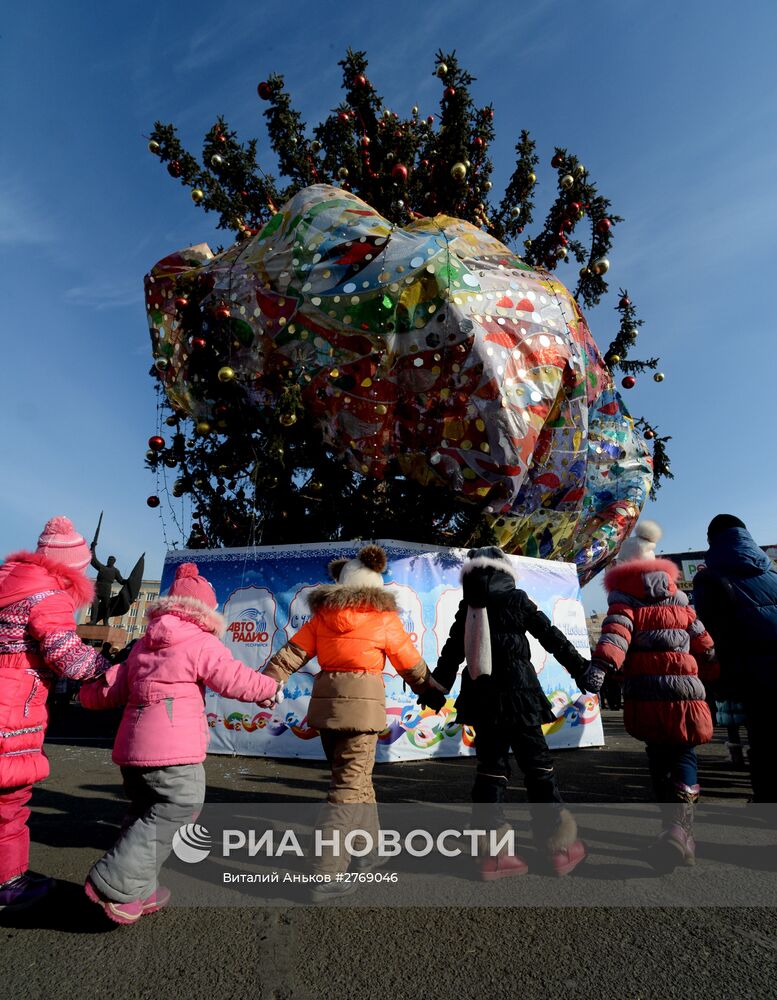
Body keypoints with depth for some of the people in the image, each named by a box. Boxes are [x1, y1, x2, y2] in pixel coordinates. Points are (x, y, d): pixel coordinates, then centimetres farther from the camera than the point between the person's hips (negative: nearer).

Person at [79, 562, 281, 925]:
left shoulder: (143, 645, 17)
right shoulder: (202, 644, -5)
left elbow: (111, 690, 21)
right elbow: (235, 680, -9)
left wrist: (88, 695, 42)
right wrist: (270, 688, 9)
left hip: (131, 745, 9)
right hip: (172, 747, -9)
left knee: (146, 814, 21)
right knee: (175, 811, 1)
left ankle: (136, 891, 27)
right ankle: (114, 885, 0)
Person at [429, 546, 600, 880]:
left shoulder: (467, 608, 5)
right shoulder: (517, 599, -5)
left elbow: (450, 653, 9)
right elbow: (553, 638, -1)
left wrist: (435, 688, 19)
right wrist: (582, 670, 9)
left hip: (482, 698, 4)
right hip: (517, 693, -4)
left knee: (490, 767, 11)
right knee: (538, 765, 8)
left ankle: (494, 853, 15)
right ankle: (561, 847, 17)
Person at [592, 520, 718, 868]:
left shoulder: (624, 598, 4)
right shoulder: (677, 597, 16)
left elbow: (616, 632, -15)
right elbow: (703, 644, 19)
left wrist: (601, 666, -26)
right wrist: (717, 677, 29)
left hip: (644, 688, -2)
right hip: (683, 683, 2)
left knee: (658, 753, 15)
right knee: (682, 753, 9)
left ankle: (676, 824, 16)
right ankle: (679, 825, -11)